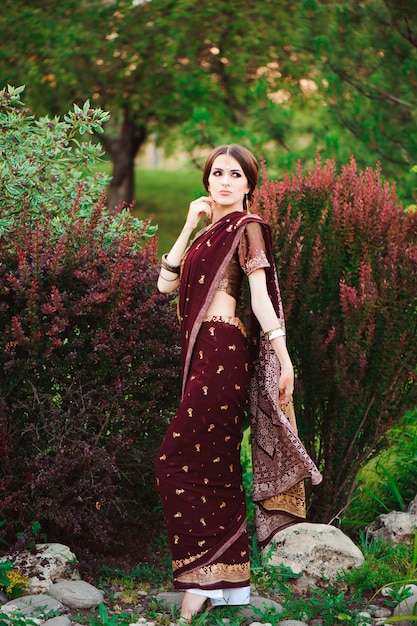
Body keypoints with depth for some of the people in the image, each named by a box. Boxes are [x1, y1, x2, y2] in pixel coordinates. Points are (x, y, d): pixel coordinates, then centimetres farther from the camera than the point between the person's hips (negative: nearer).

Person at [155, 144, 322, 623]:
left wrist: (284, 357, -17)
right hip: (204, 350, 9)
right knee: (217, 462, 8)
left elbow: (261, 295, -10)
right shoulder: (208, 232, 22)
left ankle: (205, 578, -9)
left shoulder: (245, 226, -2)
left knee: (180, 459, -11)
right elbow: (166, 284, 13)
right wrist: (189, 225, 10)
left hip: (224, 348, -9)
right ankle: (226, 579, 13)